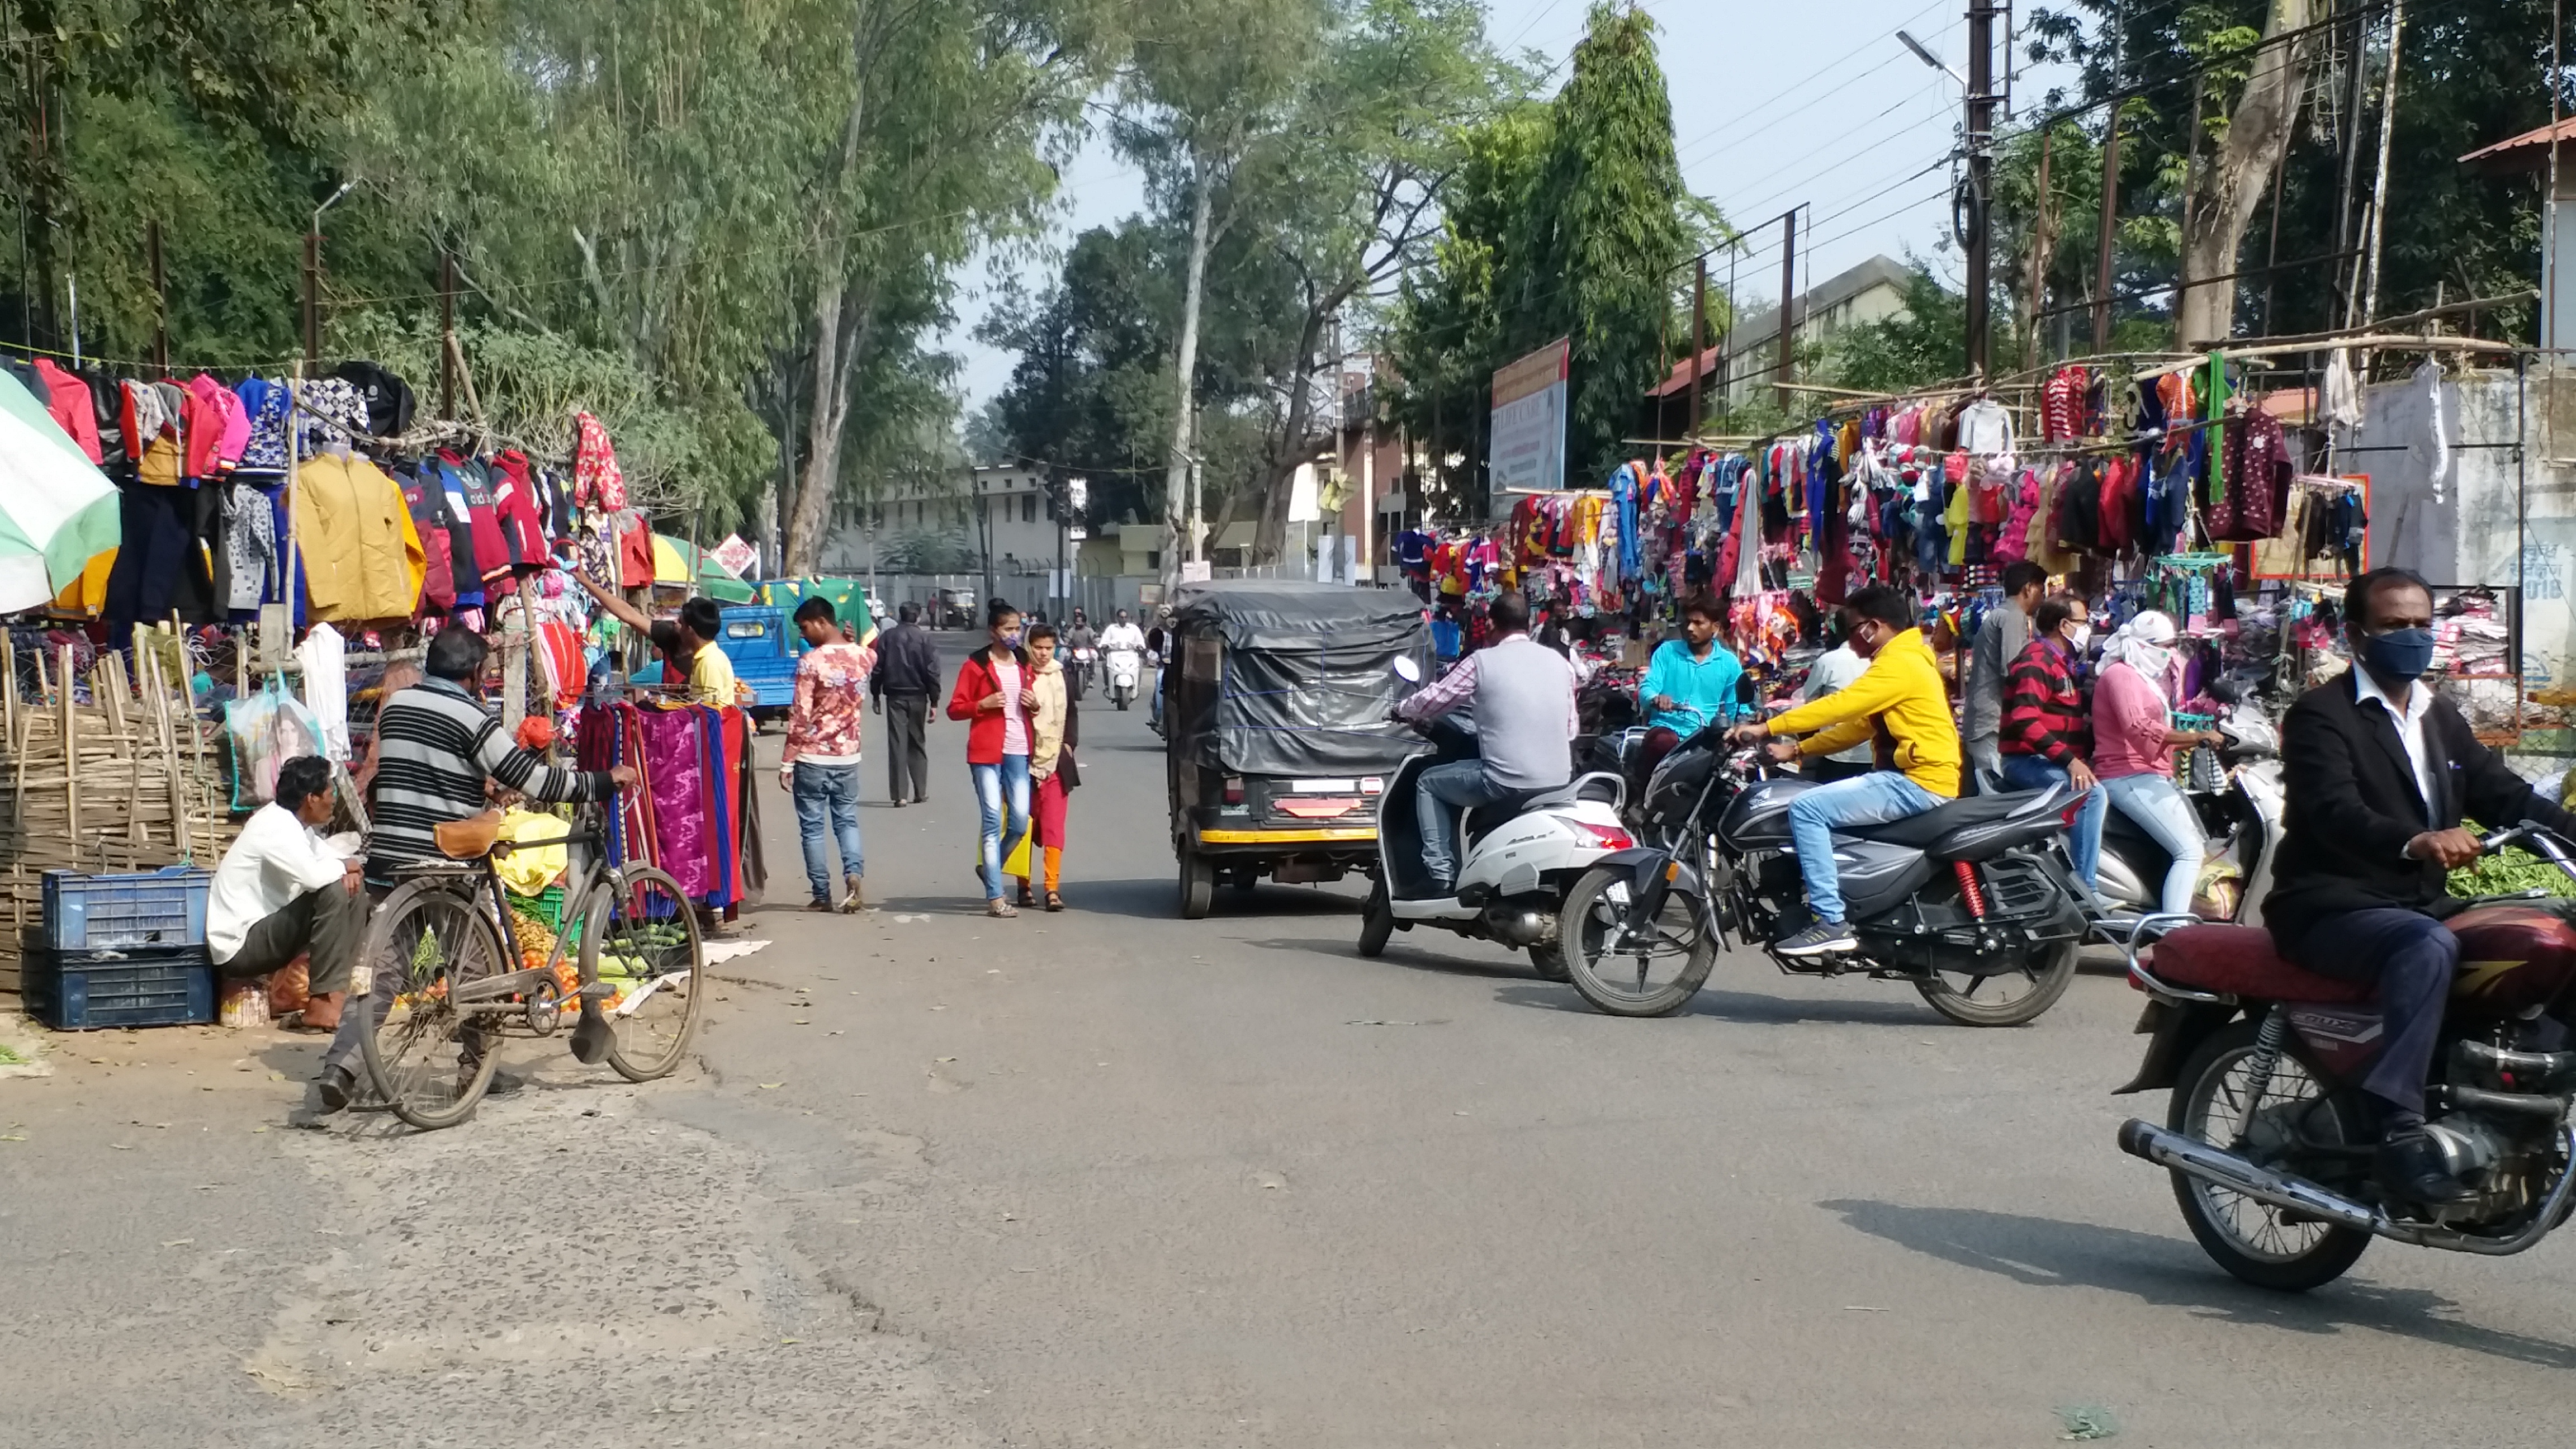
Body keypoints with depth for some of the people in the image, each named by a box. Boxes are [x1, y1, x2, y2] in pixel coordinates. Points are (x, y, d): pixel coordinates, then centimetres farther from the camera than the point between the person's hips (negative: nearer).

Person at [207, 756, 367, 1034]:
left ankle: (341, 988, 2)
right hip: (240, 946, -10)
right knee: (334, 892, -25)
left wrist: (348, 871, -11)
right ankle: (323, 1004, -22)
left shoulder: (294, 822, 8)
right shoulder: (275, 827, -22)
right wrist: (346, 866, -14)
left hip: (263, 929, 10)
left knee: (352, 887, 7)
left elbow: (329, 860, 14)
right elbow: (314, 876, -36)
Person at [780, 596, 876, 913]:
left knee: (813, 827, 5)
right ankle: (854, 872, -10)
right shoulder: (865, 656, 1)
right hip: (848, 756, 5)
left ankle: (822, 895, 7)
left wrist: (787, 763, -9)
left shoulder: (811, 662, -15)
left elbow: (800, 718, -14)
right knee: (847, 821, 14)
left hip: (813, 758, -5)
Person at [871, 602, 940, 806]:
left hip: (895, 696, 0)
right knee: (917, 744, 13)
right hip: (917, 697, 0)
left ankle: (900, 795, -6)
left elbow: (877, 669, 1)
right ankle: (920, 792, 14)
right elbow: (932, 671, -5)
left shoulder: (888, 637, 2)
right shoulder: (924, 638, -2)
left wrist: (876, 696, 8)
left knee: (897, 745, -1)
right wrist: (934, 701, -1)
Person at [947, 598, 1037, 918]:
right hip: (987, 751, -5)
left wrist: (1034, 705, 4)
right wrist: (983, 704, -17)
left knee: (1020, 822, 0)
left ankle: (989, 867, 28)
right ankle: (995, 898, -6)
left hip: (1018, 752, 5)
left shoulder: (1023, 663, 15)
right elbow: (954, 709, -2)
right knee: (993, 821, -7)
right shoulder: (975, 665, -1)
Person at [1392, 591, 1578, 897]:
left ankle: (1442, 876, 8)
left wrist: (1402, 710, 24)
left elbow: (1431, 702, 3)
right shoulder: (1559, 662, 9)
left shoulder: (1482, 661, -4)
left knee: (1428, 783, 18)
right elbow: (1572, 729, 13)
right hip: (1560, 782, 6)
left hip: (1507, 783, -6)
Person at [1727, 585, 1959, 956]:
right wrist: (1796, 750, 16)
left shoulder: (1899, 663, -12)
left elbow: (1838, 705, -20)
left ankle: (1830, 922, -21)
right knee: (1820, 804, 22)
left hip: (1920, 782, -11)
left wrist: (1767, 728, -19)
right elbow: (1858, 727, 22)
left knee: (1807, 809, -18)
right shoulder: (1905, 660, 21)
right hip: (1910, 778, 11)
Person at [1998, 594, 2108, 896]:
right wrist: (2070, 760, -31)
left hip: (2055, 761, 11)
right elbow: (2024, 721, -25)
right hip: (2027, 761, -11)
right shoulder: (2037, 661, -12)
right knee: (2093, 795, -28)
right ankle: (2085, 887, -27)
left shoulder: (2063, 664, 22)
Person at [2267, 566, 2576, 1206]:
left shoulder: (2441, 716, 21)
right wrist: (2416, 842, -41)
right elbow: (2336, 811, -22)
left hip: (2421, 903, 8)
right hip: (2333, 907, -8)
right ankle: (2400, 1130, -42)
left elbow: (2500, 791, 10)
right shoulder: (2319, 714, -5)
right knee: (2429, 946, -36)